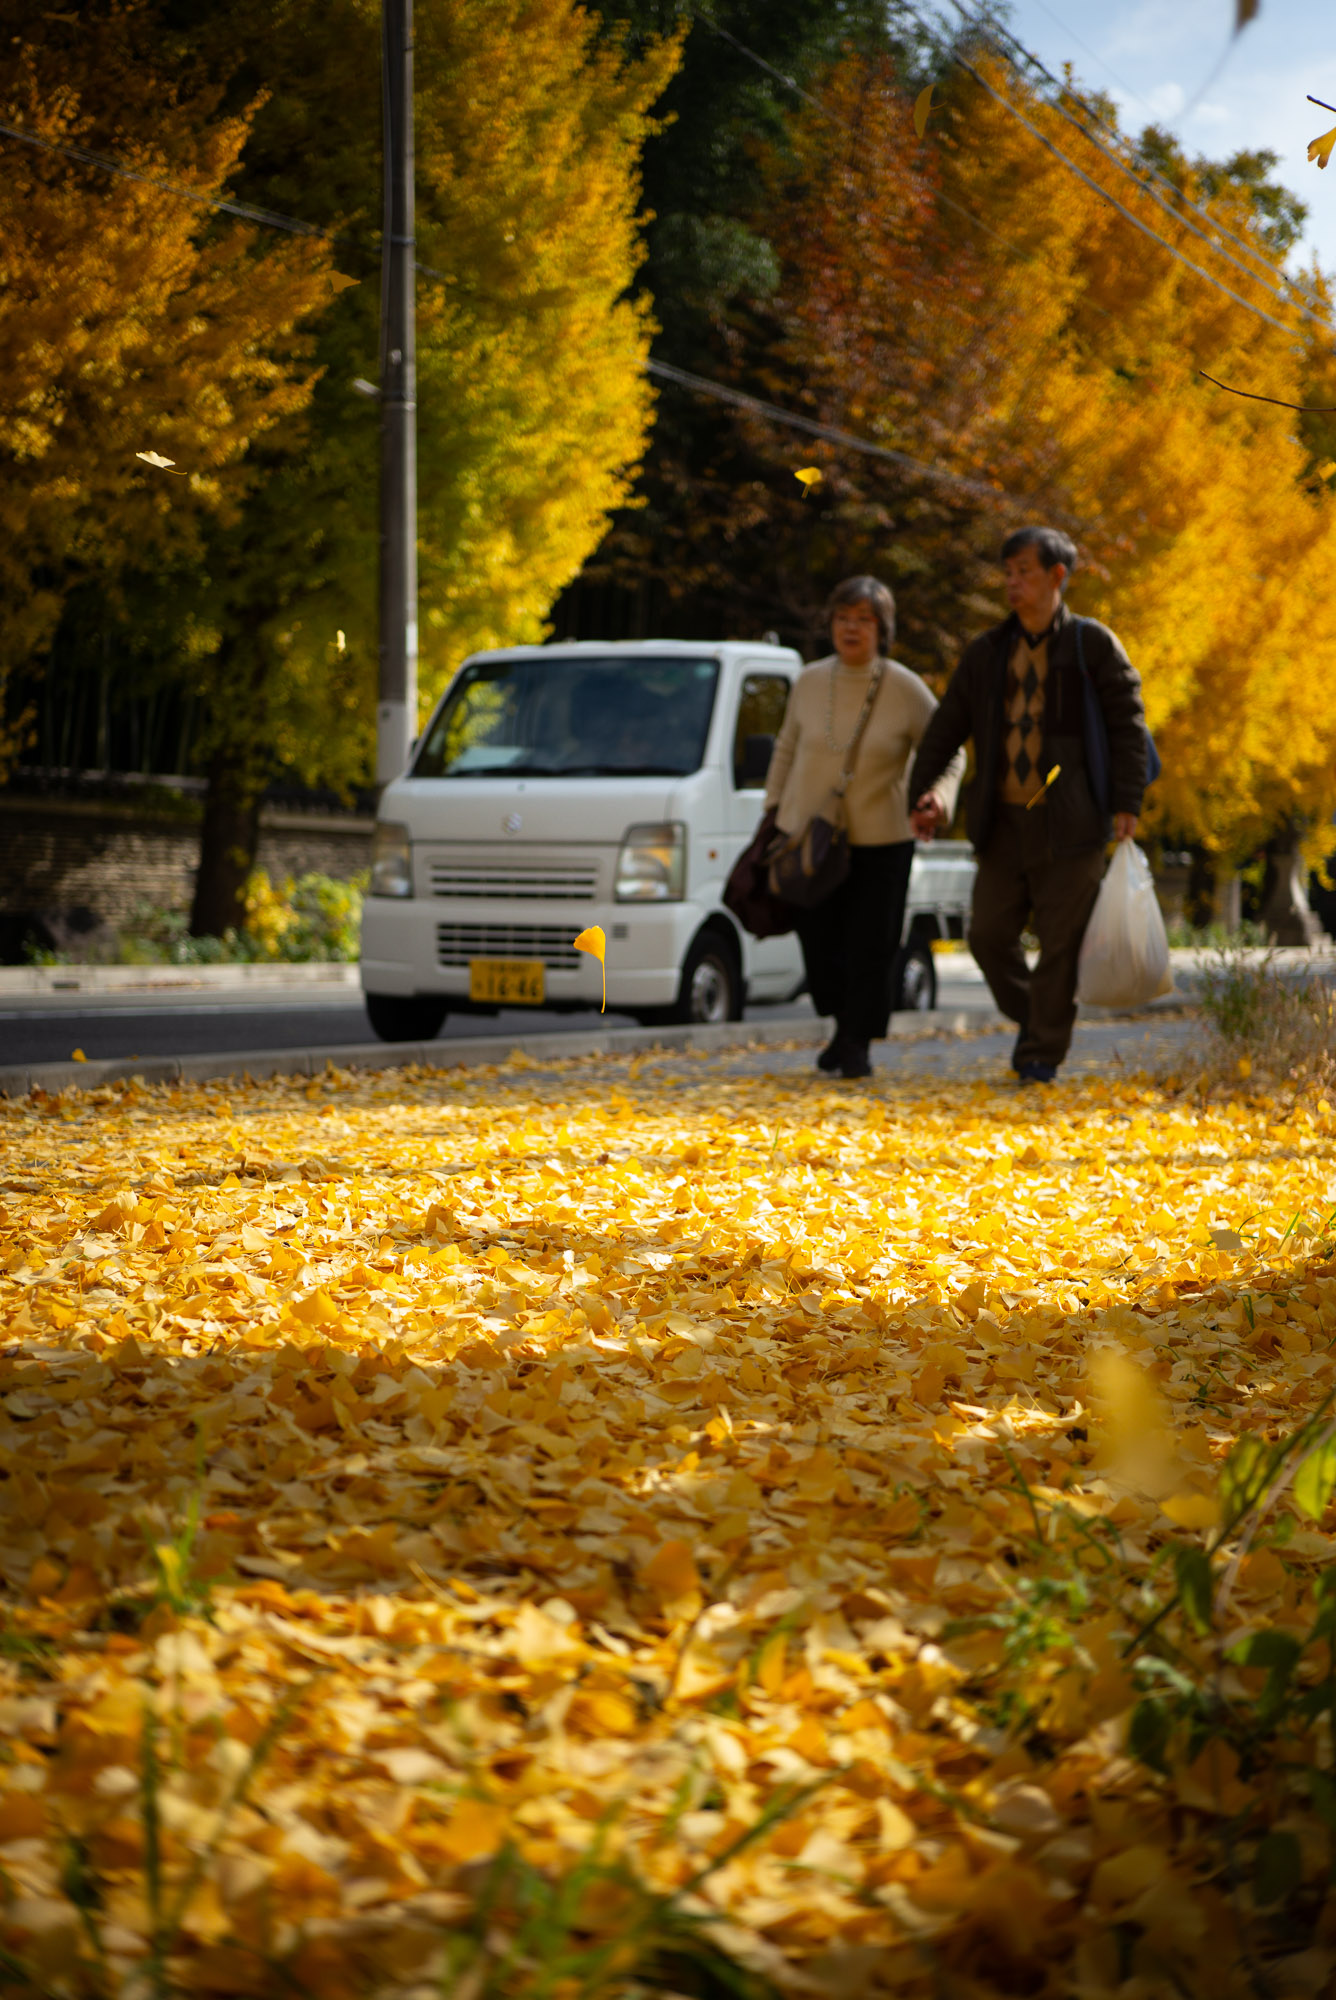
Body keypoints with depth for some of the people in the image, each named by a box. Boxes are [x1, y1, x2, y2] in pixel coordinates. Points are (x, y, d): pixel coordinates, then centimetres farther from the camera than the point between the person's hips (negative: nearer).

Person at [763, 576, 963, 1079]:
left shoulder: (906, 689, -7)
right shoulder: (809, 682, 0)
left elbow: (949, 754, 0)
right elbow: (786, 749, 14)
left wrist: (940, 794, -19)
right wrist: (772, 810, 12)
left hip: (880, 840, -2)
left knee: (870, 949, -2)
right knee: (819, 943, 3)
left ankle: (857, 1045, 13)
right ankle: (843, 1026, 28)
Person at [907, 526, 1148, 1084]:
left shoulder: (1093, 645, 1)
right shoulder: (985, 652, 12)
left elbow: (1127, 724, 0)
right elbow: (947, 725, 14)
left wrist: (1126, 804, -8)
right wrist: (924, 789, 2)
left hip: (1068, 825, -4)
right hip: (1002, 823, 4)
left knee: (1060, 943, -2)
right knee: (989, 935, 4)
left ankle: (1042, 1053, 9)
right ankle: (1033, 1018, 27)